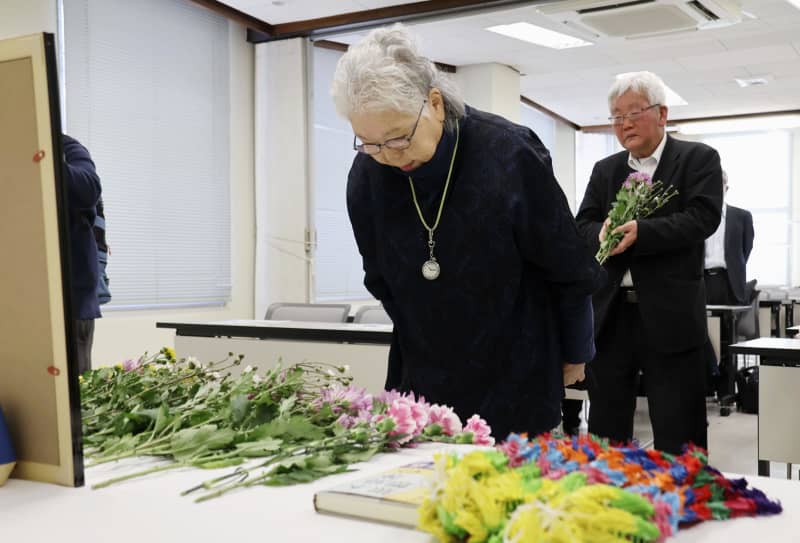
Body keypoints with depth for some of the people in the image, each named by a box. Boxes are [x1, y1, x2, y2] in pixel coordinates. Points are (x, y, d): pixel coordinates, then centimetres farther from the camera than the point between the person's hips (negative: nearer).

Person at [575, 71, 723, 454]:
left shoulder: (698, 159, 2)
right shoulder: (604, 170, 15)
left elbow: (703, 218, -12)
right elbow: (582, 226, 8)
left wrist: (640, 232, -23)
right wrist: (602, 234, -15)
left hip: (670, 314, -4)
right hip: (610, 312, 4)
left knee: (679, 438, 2)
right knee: (605, 430, 12)